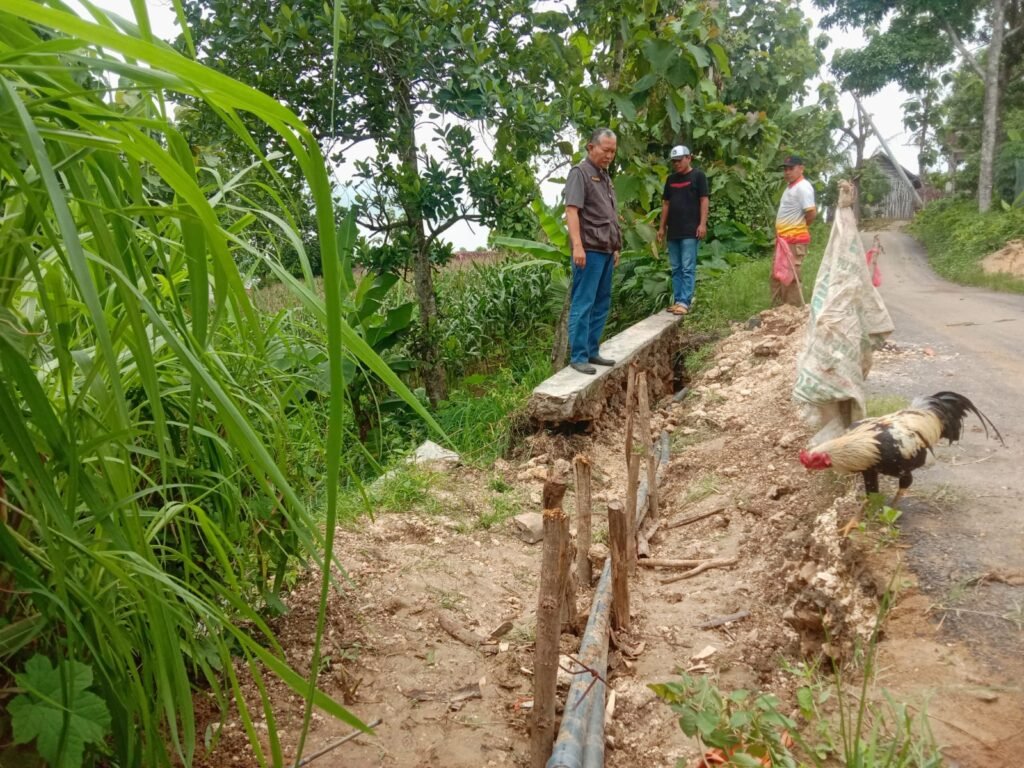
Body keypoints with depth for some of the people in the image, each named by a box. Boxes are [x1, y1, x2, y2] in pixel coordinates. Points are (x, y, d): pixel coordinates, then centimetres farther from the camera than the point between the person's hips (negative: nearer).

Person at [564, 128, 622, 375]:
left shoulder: (605, 176, 20)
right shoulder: (580, 173, -6)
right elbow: (571, 210, -15)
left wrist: (615, 247, 22)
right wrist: (578, 246, -24)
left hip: (605, 250, 9)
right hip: (589, 250, -9)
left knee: (601, 304, 10)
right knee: (583, 304, -7)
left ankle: (591, 351, 17)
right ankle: (578, 356, -4)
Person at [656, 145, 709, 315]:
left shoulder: (698, 176, -1)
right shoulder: (671, 179, 15)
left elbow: (704, 200, -5)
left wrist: (703, 224, -13)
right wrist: (662, 227, 13)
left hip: (690, 231, -6)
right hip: (673, 231, 6)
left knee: (688, 268, -8)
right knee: (675, 268, 8)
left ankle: (684, 302, -9)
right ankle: (677, 300, 13)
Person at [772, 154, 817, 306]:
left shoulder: (803, 187, -14)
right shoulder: (790, 186, 15)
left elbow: (811, 212, -22)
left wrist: (799, 227, -6)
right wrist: (780, 233, 11)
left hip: (794, 240, -10)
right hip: (784, 239, 10)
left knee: (790, 277, -6)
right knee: (777, 275, 16)